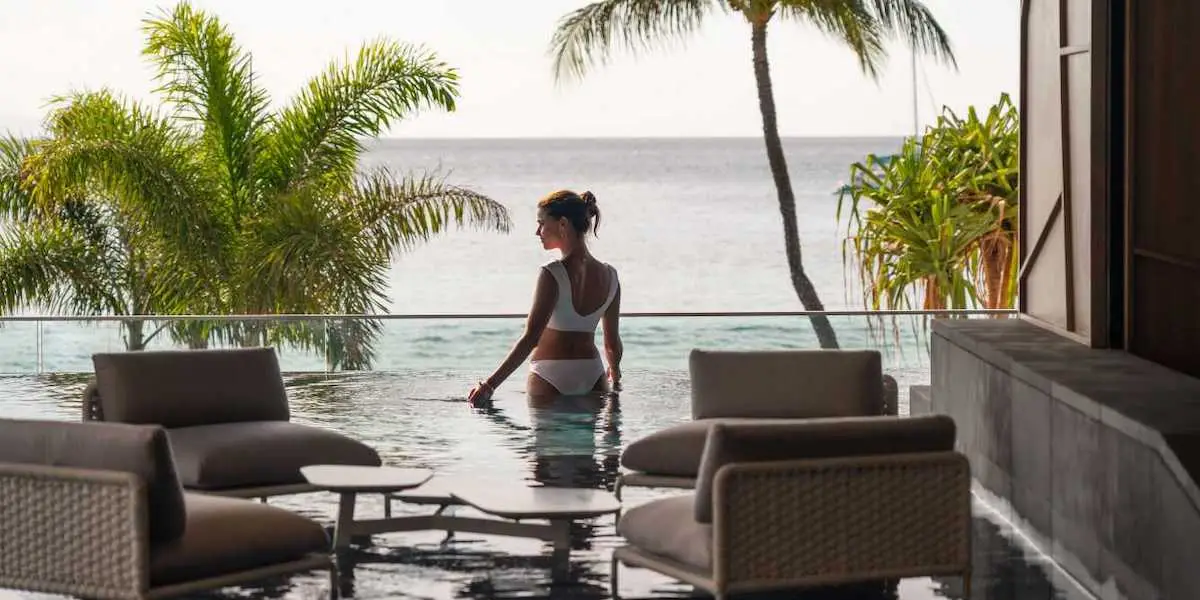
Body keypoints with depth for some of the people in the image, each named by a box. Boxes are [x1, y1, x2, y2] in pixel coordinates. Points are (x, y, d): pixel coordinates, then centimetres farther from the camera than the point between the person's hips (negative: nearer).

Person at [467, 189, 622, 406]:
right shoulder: (609, 276, 2)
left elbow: (530, 339, -18)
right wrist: (615, 376, 31)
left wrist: (489, 384, -16)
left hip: (550, 376, -5)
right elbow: (613, 341, 10)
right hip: (592, 374, 5)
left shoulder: (552, 274, -15)